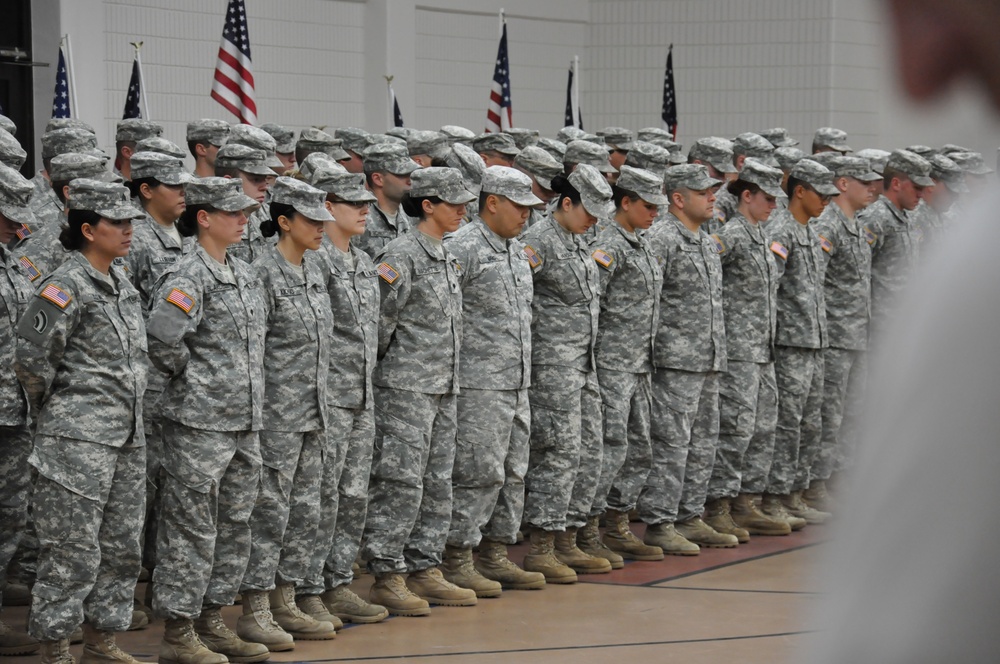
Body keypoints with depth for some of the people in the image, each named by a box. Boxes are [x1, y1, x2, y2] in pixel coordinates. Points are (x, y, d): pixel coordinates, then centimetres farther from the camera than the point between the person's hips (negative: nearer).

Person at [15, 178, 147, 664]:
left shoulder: (121, 284, 13)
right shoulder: (66, 286, -14)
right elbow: (32, 358, -16)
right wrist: (53, 408, -2)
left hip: (126, 434, 8)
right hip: (79, 439, -8)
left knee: (122, 545, 13)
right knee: (73, 550, -4)